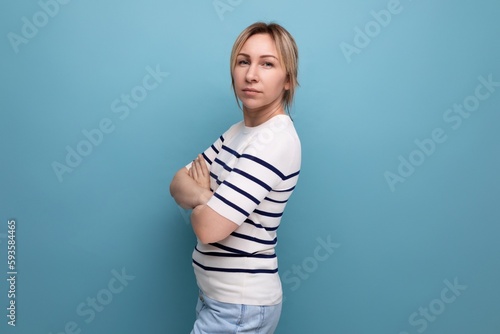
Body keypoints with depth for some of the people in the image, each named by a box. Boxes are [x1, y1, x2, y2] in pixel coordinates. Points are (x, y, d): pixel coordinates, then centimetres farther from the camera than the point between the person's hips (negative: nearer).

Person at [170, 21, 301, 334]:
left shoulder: (277, 140, -24)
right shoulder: (240, 131, 4)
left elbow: (209, 228, -27)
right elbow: (178, 183, 3)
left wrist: (197, 191, -6)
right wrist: (204, 195, -19)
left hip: (240, 308, -8)